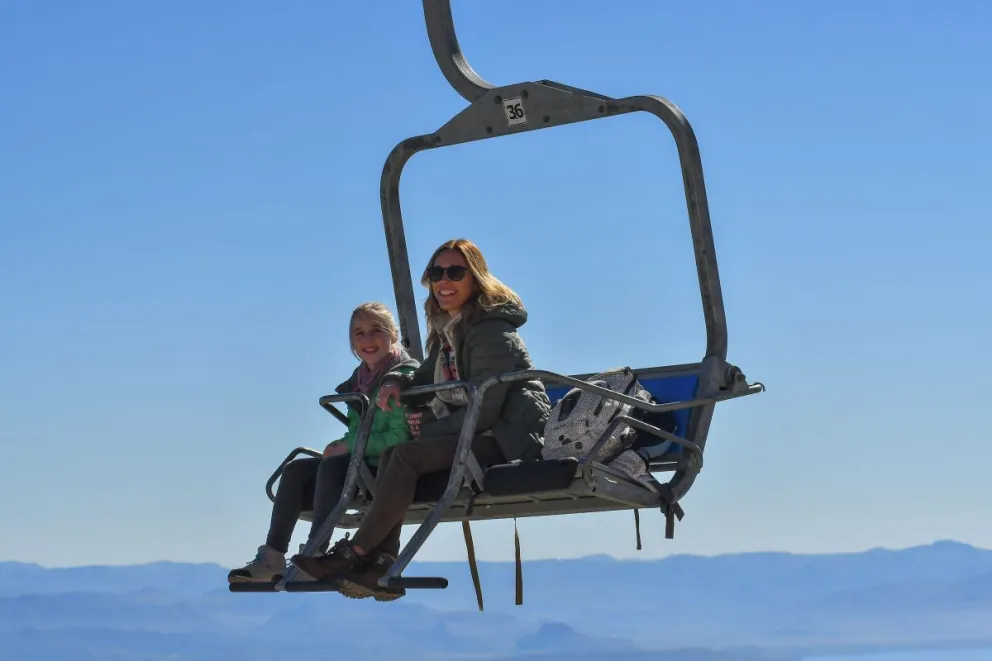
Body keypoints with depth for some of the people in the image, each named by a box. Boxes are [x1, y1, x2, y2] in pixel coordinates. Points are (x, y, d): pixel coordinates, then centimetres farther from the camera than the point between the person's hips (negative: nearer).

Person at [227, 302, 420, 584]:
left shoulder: (407, 375, -12)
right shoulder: (359, 380, 13)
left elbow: (400, 437, -20)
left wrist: (348, 446, -16)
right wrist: (342, 445, -8)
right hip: (362, 464, 9)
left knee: (331, 467, -29)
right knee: (295, 470, -1)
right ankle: (271, 558, -10)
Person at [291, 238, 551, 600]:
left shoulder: (491, 332, -16)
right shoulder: (447, 331, 13)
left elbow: (483, 412, -21)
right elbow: (427, 379, 19)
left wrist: (428, 428, -11)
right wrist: (397, 381, -4)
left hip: (510, 440, -10)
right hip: (480, 437, 10)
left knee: (408, 454, -22)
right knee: (391, 452, -2)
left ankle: (355, 554, -15)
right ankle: (383, 564, -13)